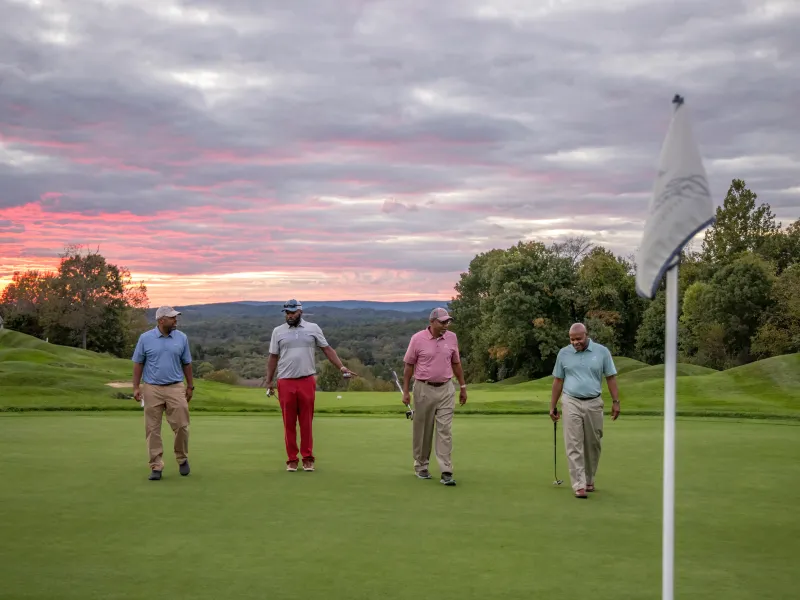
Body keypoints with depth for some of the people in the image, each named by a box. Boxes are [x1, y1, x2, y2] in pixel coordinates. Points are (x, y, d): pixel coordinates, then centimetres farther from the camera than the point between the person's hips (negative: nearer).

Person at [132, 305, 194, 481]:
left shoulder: (182, 338, 3)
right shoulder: (145, 338, -2)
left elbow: (186, 364, 10)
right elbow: (138, 363, 3)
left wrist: (190, 386, 8)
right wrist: (136, 387, -3)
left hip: (176, 388, 1)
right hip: (152, 389, -1)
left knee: (181, 425, -4)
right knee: (153, 429, 1)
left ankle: (182, 458, 19)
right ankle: (156, 466, 8)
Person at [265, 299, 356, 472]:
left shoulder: (313, 328, 5)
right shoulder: (278, 331, 7)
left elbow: (327, 349, 7)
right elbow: (273, 357, 10)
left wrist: (342, 367, -2)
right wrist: (269, 381, 7)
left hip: (307, 381, 0)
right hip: (285, 382, 1)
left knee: (306, 422, 1)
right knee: (289, 423, 3)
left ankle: (308, 458, 9)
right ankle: (292, 459, 10)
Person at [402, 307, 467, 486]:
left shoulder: (452, 338, 1)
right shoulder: (417, 339, -8)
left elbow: (456, 363, 12)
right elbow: (408, 365, -1)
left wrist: (463, 387, 12)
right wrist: (405, 391, -3)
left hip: (446, 389, 2)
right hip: (424, 389, -2)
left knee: (445, 430, -5)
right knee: (423, 430, 8)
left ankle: (446, 472, -7)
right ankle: (421, 466, 26)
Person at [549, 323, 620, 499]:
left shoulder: (602, 351, -2)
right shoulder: (563, 353, 1)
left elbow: (611, 377, 2)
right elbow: (558, 380, 7)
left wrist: (616, 402, -4)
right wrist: (552, 406, 7)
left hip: (593, 403, 1)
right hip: (571, 403, -1)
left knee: (593, 445, 9)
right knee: (574, 446, -7)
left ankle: (589, 480, 27)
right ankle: (579, 485, -8)